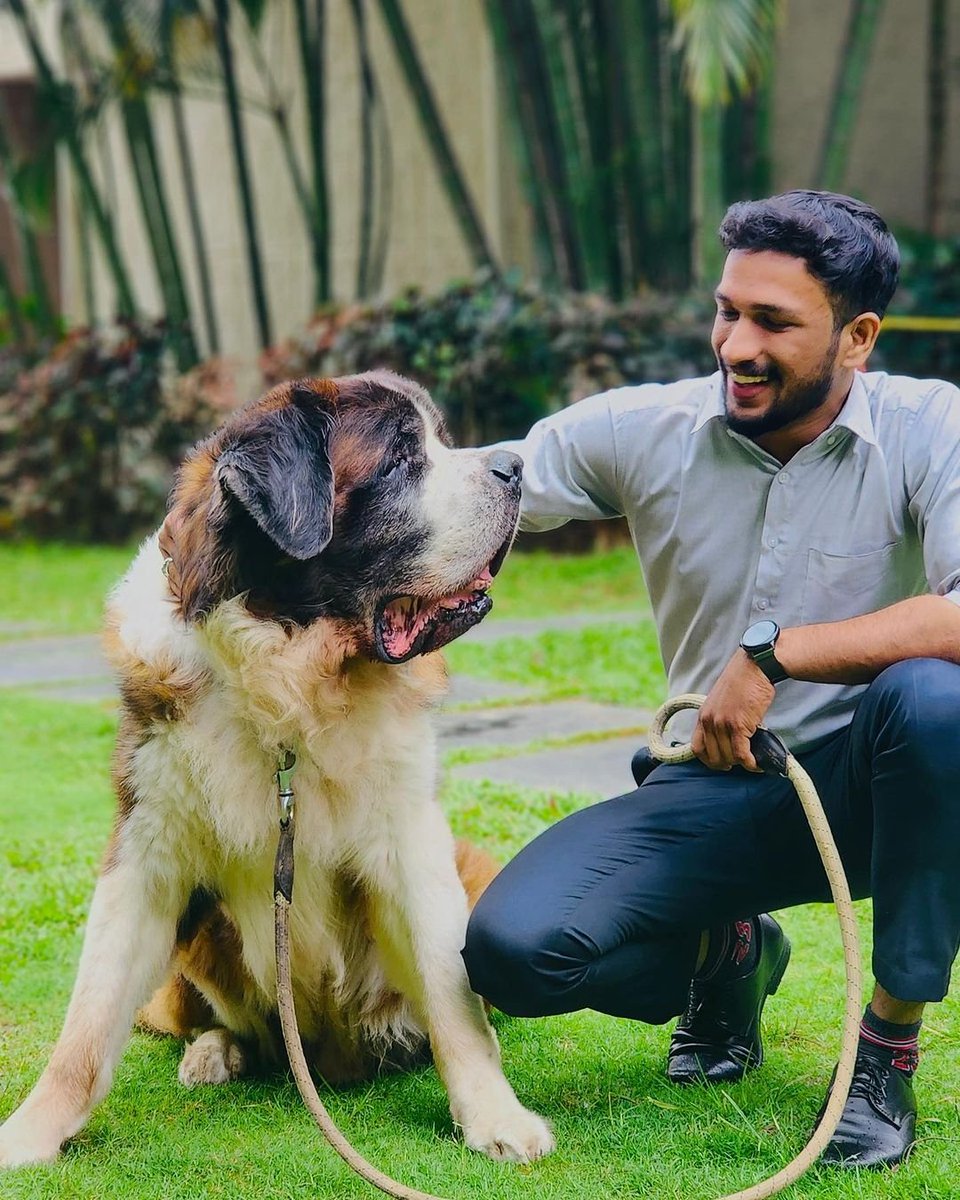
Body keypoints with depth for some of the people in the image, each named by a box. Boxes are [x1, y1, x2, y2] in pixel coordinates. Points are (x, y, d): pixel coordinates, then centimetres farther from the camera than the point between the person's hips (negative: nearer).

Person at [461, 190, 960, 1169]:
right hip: (717, 791, 3)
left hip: (868, 785, -2)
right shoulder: (647, 430, -4)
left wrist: (773, 650, -30)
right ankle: (728, 955, 16)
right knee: (512, 949, -22)